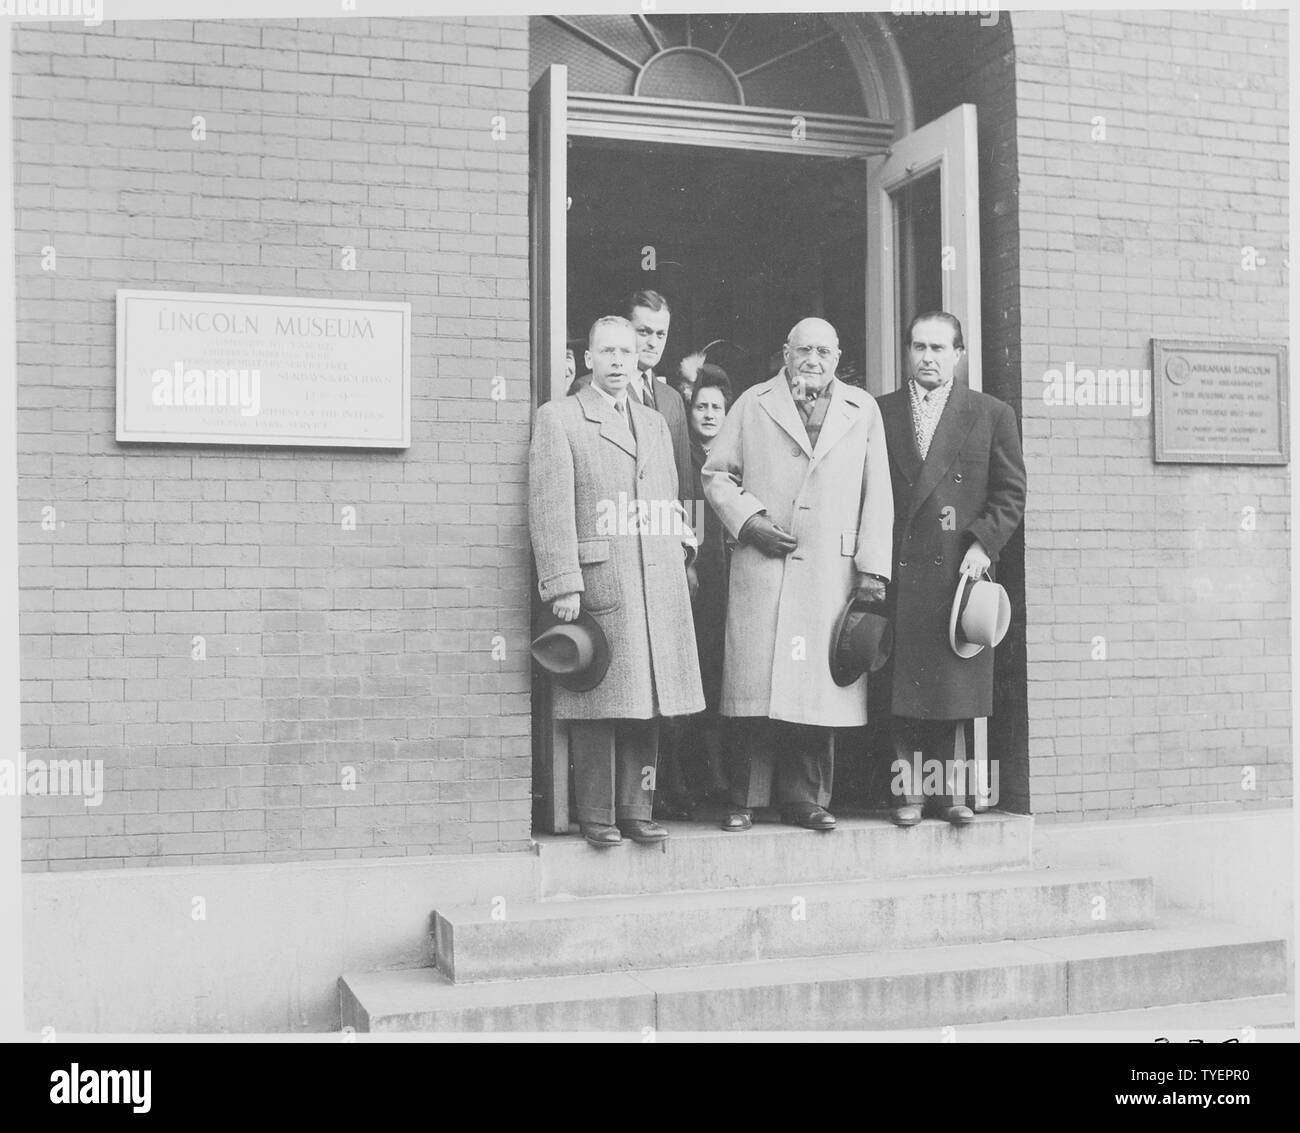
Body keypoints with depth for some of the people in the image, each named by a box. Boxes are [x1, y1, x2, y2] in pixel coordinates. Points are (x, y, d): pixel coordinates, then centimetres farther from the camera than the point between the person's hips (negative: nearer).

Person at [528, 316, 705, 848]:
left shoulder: (655, 423, 22)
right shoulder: (558, 418, 2)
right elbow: (549, 508, -6)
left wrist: (685, 555, 13)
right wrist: (563, 584, -13)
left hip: (659, 585, 5)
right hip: (597, 580, -5)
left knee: (646, 704, 6)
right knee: (599, 703, -4)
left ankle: (636, 809, 15)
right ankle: (596, 816, 6)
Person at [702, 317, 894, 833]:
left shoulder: (863, 410, 13)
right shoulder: (752, 405, 11)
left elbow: (877, 495, 9)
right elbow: (715, 473, 12)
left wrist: (873, 569, 2)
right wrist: (748, 520, -4)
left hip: (833, 573, 1)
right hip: (762, 565, -1)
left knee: (819, 686, 1)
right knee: (757, 685, -3)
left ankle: (804, 796, 12)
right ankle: (746, 798, 7)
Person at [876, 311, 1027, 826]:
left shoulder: (991, 414, 9)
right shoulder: (880, 413, 11)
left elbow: (1011, 493, 7)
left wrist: (983, 543, -7)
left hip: (959, 570, 0)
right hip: (898, 571, 1)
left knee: (955, 686, 1)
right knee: (901, 690, 0)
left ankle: (949, 789, 11)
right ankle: (909, 789, 8)